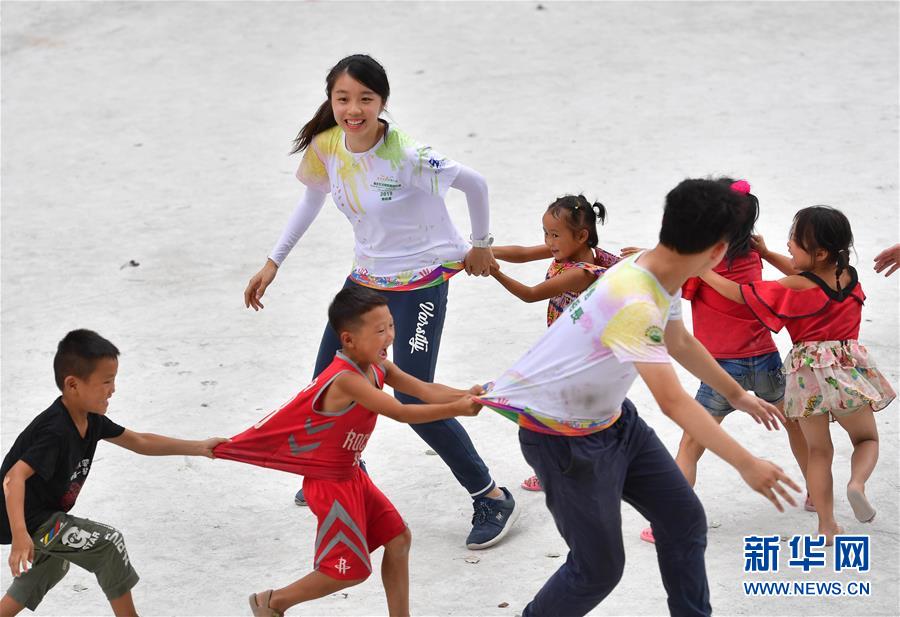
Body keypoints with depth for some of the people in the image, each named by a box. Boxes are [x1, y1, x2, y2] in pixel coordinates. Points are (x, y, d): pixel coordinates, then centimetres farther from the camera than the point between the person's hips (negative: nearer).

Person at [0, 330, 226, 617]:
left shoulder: (90, 419, -1)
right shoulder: (55, 431, -31)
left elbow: (139, 442, 9)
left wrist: (199, 448, 5)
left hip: (44, 515, 10)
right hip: (27, 521, -10)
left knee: (52, 567, 33)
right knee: (108, 543, -15)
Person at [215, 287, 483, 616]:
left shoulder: (377, 368, -1)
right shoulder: (346, 380, -29)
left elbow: (425, 390, -9)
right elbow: (401, 413, -34)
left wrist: (464, 395, -26)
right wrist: (454, 409, -36)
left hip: (351, 475, 9)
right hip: (329, 483, -9)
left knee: (398, 539, 10)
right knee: (353, 569, -2)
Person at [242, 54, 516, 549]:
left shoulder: (407, 155, -28)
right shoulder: (326, 147, -10)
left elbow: (473, 183, -14)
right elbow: (312, 199, 10)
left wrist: (480, 244, -1)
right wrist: (273, 262, 9)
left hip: (419, 284, -7)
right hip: (365, 279, 7)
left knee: (416, 403, -11)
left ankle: (492, 499, 6)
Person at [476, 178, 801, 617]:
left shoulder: (661, 277, -4)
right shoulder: (635, 304, -34)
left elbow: (680, 343, 18)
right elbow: (673, 402, -39)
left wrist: (736, 394, 29)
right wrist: (745, 464, -39)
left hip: (614, 418, 9)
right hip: (565, 437, -9)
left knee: (684, 519, 7)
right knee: (599, 568, -1)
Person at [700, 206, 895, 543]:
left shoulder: (793, 290, -16)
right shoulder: (850, 276, -1)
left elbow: (739, 293, -12)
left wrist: (702, 271, -2)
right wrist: (766, 254, 20)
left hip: (808, 373, -2)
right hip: (848, 366, 2)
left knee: (818, 449, 12)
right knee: (866, 439, 18)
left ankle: (826, 525, 9)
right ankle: (857, 482, -14)